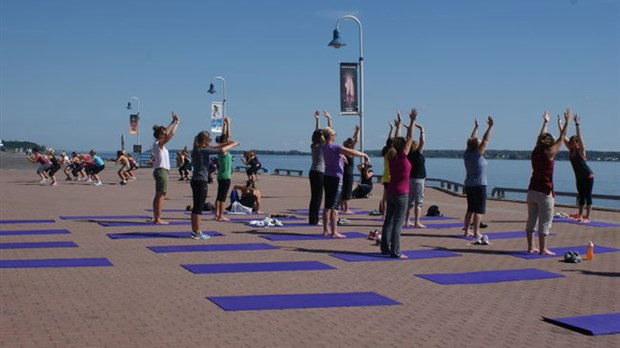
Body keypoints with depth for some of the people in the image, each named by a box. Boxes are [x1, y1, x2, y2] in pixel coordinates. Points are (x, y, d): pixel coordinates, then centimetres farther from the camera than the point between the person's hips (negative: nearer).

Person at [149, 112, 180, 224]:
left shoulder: (158, 143, 13)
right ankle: (158, 219, -8)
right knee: (161, 195, -8)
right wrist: (176, 122, -16)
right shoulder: (159, 143, -13)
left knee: (158, 195, 13)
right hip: (161, 171, -10)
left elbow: (167, 132, 24)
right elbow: (171, 134, -22)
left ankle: (155, 217, 17)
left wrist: (173, 122, 22)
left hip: (159, 171, 10)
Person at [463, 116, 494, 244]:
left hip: (469, 185, 8)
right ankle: (476, 233, -11)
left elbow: (472, 140, 16)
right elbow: (486, 140, -16)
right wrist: (490, 126, -13)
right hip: (479, 186, -8)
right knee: (479, 210, -6)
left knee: (470, 209, 15)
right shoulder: (477, 155, -14)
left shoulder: (467, 154, 3)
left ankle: (467, 230, 17)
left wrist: (476, 127, 23)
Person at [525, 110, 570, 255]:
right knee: (544, 222, -1)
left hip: (532, 191, 7)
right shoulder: (549, 154, -9)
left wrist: (546, 122, 33)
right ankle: (542, 249, 0)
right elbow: (562, 137, -4)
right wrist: (567, 121, 5)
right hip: (544, 192, -7)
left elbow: (541, 137, 22)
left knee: (531, 220, 10)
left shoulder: (535, 152, 6)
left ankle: (531, 247, 15)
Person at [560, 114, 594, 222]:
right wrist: (559, 124, -9)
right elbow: (564, 136, -3)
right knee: (581, 196, 11)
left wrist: (577, 124, -38)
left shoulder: (581, 150, -16)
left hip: (588, 176, -6)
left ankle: (587, 217, -5)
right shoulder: (571, 149, 0)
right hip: (579, 177, 6)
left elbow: (580, 137, -29)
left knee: (588, 196, -5)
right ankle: (580, 215, 15)